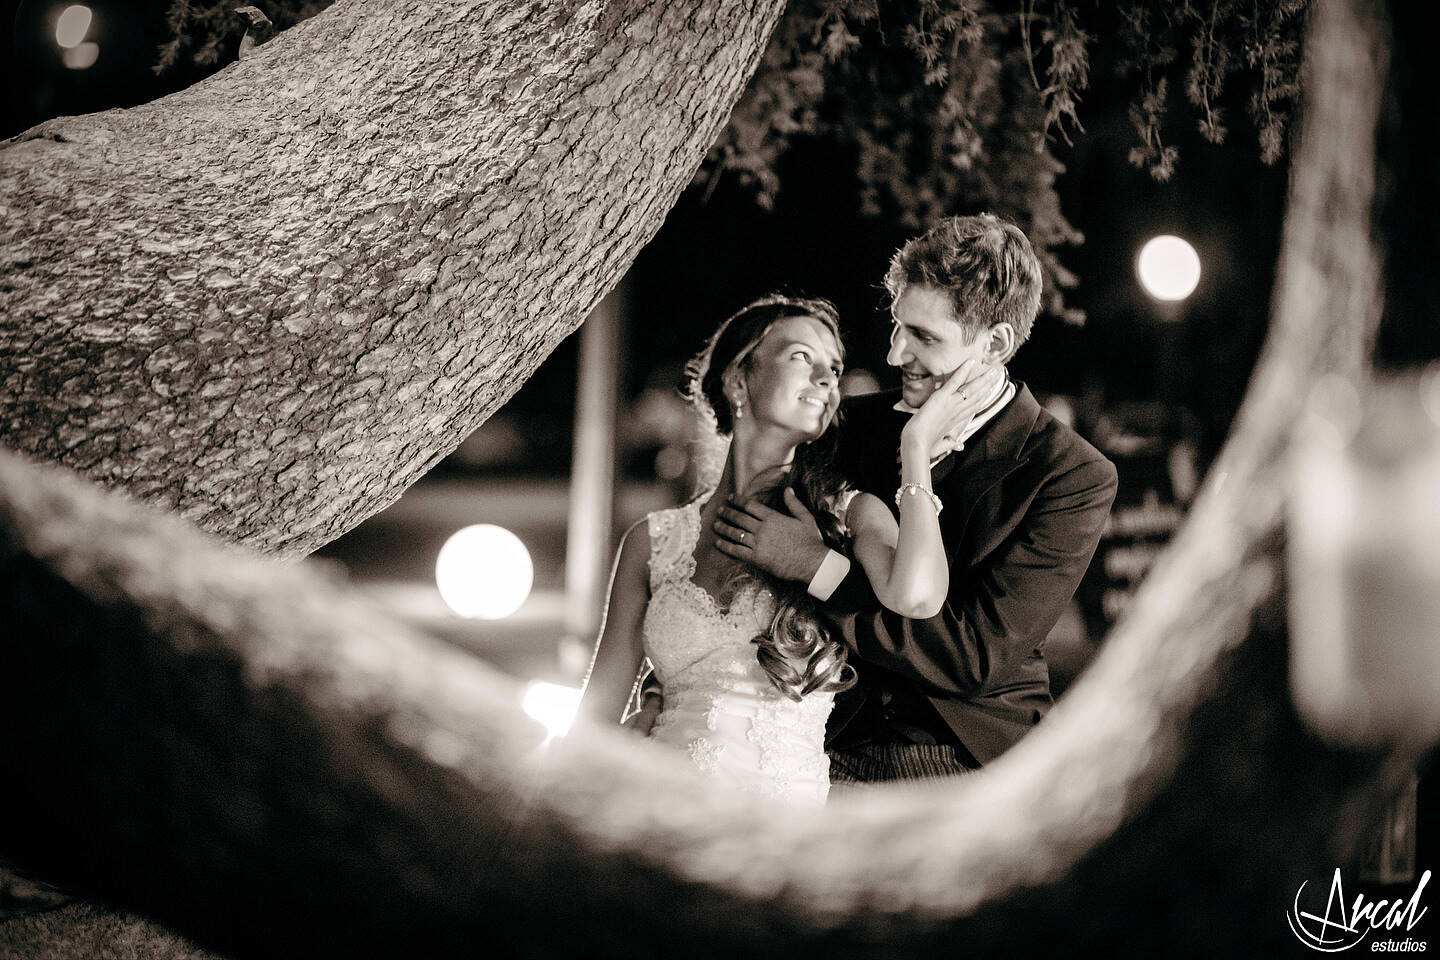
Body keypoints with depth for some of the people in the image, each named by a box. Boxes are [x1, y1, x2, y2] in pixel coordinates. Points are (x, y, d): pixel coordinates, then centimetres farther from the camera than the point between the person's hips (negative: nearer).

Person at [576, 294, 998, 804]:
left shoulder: (853, 516, 10)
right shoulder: (653, 540, 13)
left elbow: (915, 595, -13)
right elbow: (597, 713, 15)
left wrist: (917, 446, -1)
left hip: (787, 803, 0)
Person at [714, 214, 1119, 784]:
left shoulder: (1075, 477, -7)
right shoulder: (854, 426, 6)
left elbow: (980, 655, -15)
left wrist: (818, 566, -17)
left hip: (973, 767, -2)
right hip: (837, 756, 2)